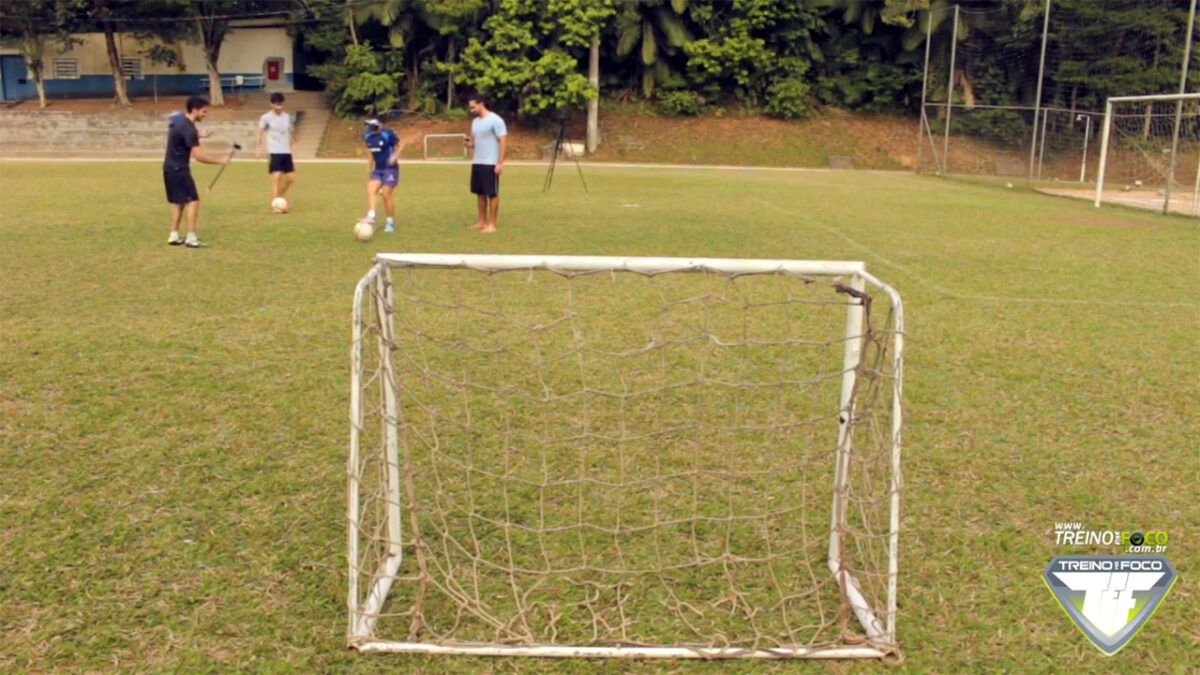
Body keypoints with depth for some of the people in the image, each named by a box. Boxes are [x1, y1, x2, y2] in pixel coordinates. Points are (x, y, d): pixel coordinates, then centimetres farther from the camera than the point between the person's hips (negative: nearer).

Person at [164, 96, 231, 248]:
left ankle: (174, 236, 18)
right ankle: (191, 238, -9)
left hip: (170, 168, 10)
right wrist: (221, 160, -21)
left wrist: (199, 136, 33)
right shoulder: (189, 128, -21)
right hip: (179, 170, -10)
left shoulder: (179, 121, 9)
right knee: (193, 201, -7)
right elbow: (198, 156, -24)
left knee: (178, 202, 15)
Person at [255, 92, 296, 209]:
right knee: (276, 177, -11)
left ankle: (280, 196, 26)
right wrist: (258, 149, -9)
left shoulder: (287, 117, 12)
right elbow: (260, 134, -2)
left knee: (291, 178, 3)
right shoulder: (266, 117, -2)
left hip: (287, 152, 5)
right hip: (274, 152, -5)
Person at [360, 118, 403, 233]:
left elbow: (401, 142, -4)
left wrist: (395, 155, -16)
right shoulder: (367, 136, 4)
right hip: (377, 169, 6)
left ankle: (390, 222, 9)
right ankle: (371, 217, -17)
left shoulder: (387, 134, -16)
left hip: (390, 168, -6)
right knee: (370, 190, -14)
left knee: (386, 195, -6)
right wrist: (369, 169, 17)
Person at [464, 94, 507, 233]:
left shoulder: (495, 120, -11)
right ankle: (482, 221, 19)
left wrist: (500, 162, -18)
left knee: (492, 193, -3)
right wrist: (469, 143, -1)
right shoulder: (475, 122, 14)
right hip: (476, 163, 8)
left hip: (490, 164, -8)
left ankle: (492, 224, 0)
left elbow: (503, 141, -13)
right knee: (480, 193, 11)